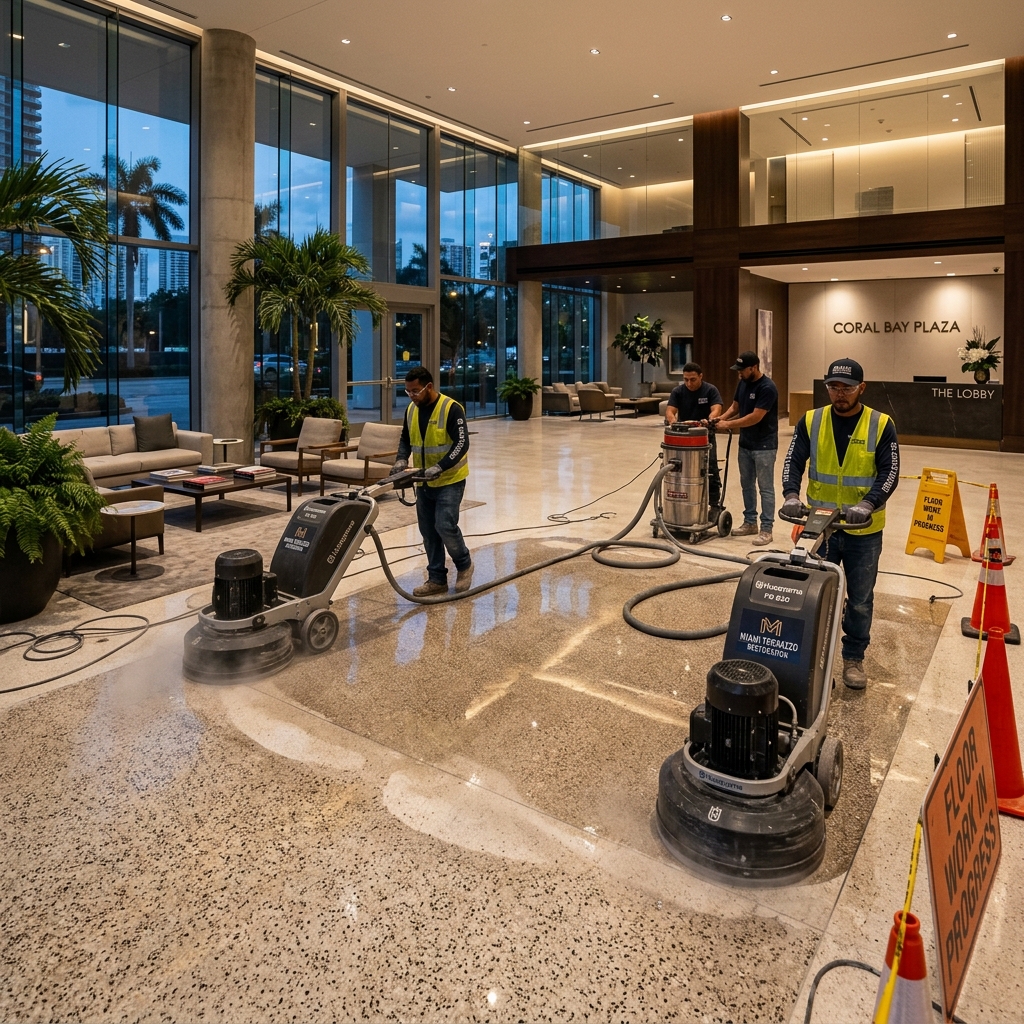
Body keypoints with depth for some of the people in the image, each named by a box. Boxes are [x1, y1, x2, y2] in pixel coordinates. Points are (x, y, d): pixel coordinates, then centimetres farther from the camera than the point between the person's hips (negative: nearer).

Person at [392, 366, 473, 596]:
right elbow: (405, 439, 16)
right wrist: (402, 459, -4)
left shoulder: (451, 409, -17)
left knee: (445, 526, -14)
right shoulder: (411, 410, 5)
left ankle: (464, 565, 12)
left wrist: (439, 467, -31)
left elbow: (461, 444, -22)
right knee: (428, 531, 8)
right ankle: (437, 579, 17)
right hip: (424, 482, 7)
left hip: (449, 480, -7)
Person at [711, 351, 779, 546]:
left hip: (764, 446, -8)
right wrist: (721, 419, -3)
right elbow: (735, 407, 15)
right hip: (745, 444, 8)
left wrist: (729, 425, -19)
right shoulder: (743, 383, 6)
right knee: (747, 485, 14)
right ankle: (750, 523, 25)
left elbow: (755, 417, -24)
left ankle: (766, 529, 3)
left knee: (765, 488, -2)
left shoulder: (767, 388, -20)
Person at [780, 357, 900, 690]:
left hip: (864, 531, -1)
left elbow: (889, 473, -11)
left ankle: (854, 658, 28)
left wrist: (868, 504, -29)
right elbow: (793, 461, -6)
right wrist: (791, 495, -25)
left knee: (860, 600, 11)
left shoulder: (881, 425, -7)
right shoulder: (811, 421, -2)